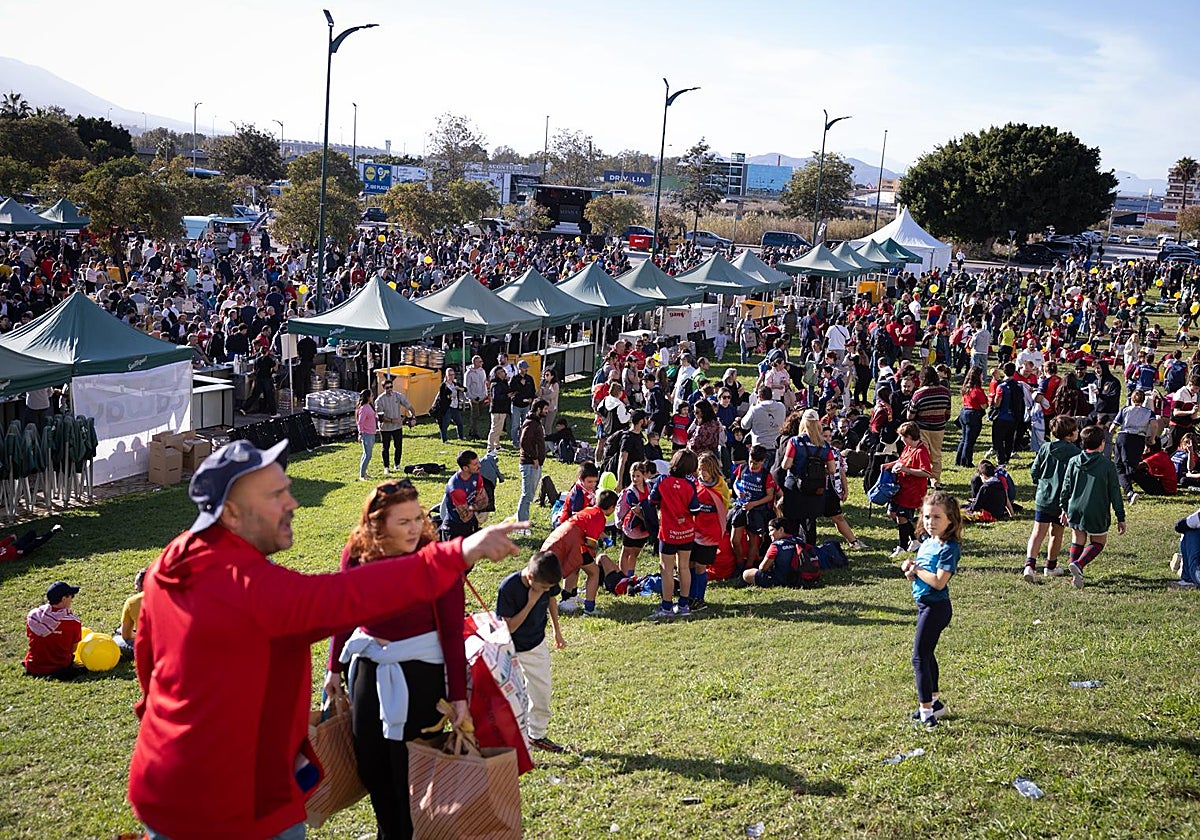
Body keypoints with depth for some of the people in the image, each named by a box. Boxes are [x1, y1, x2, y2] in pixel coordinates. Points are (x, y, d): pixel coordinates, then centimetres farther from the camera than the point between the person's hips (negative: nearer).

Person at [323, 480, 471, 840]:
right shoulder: (356, 553, -8)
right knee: (369, 763, 16)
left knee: (409, 768, 5)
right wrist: (334, 668, 13)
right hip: (366, 665, 5)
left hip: (419, 671, -4)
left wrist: (458, 695, -14)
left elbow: (453, 630, -15)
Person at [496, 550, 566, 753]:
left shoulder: (547, 581, -15)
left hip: (537, 645, 5)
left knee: (542, 691, 13)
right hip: (512, 650, -5)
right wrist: (531, 602, -31)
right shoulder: (508, 587, -30)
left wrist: (557, 631, 16)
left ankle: (537, 735, 31)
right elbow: (509, 627, -25)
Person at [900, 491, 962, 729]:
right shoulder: (927, 543, 9)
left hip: (936, 607, -10)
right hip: (925, 605, 10)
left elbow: (939, 582, -28)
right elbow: (916, 578, 16)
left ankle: (926, 709, 0)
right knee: (927, 655, 20)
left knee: (919, 657, -7)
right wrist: (910, 570, -6)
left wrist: (917, 569, -16)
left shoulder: (949, 548, -18)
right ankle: (935, 702, 34)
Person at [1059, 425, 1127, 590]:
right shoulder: (1107, 465, -8)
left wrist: (1064, 509, 19)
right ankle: (1078, 564, -10)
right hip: (1096, 513, -3)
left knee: (1078, 541, 18)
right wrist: (1120, 518, 3)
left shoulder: (1073, 462, 2)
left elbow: (1066, 487, 7)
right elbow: (1115, 493, -4)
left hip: (1075, 510, 3)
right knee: (1099, 542, 14)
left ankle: (1076, 576, 12)